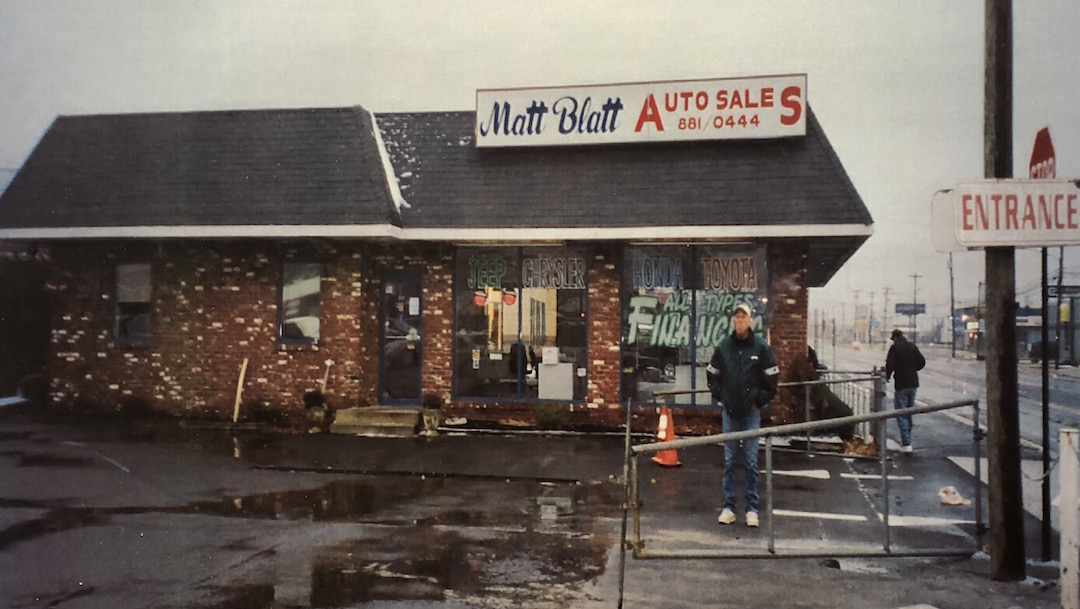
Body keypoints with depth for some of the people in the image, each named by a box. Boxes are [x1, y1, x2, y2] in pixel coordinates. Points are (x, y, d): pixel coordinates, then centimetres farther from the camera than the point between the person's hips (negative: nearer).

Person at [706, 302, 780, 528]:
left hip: (751, 412, -2)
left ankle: (752, 508, 10)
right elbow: (712, 374, 14)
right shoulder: (723, 346, 1)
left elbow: (772, 378, 0)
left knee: (751, 461, 2)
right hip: (730, 411, 2)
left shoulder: (761, 347, -5)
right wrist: (720, 396, 6)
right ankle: (729, 506, 13)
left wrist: (760, 401, -1)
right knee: (730, 460, 6)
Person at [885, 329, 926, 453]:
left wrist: (887, 376, -1)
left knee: (901, 414, -3)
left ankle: (906, 444, -10)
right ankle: (906, 438, 29)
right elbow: (922, 361, 6)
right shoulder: (912, 346, 6)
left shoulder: (895, 348, -10)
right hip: (913, 383, 6)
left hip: (901, 384, -6)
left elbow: (890, 364, -18)